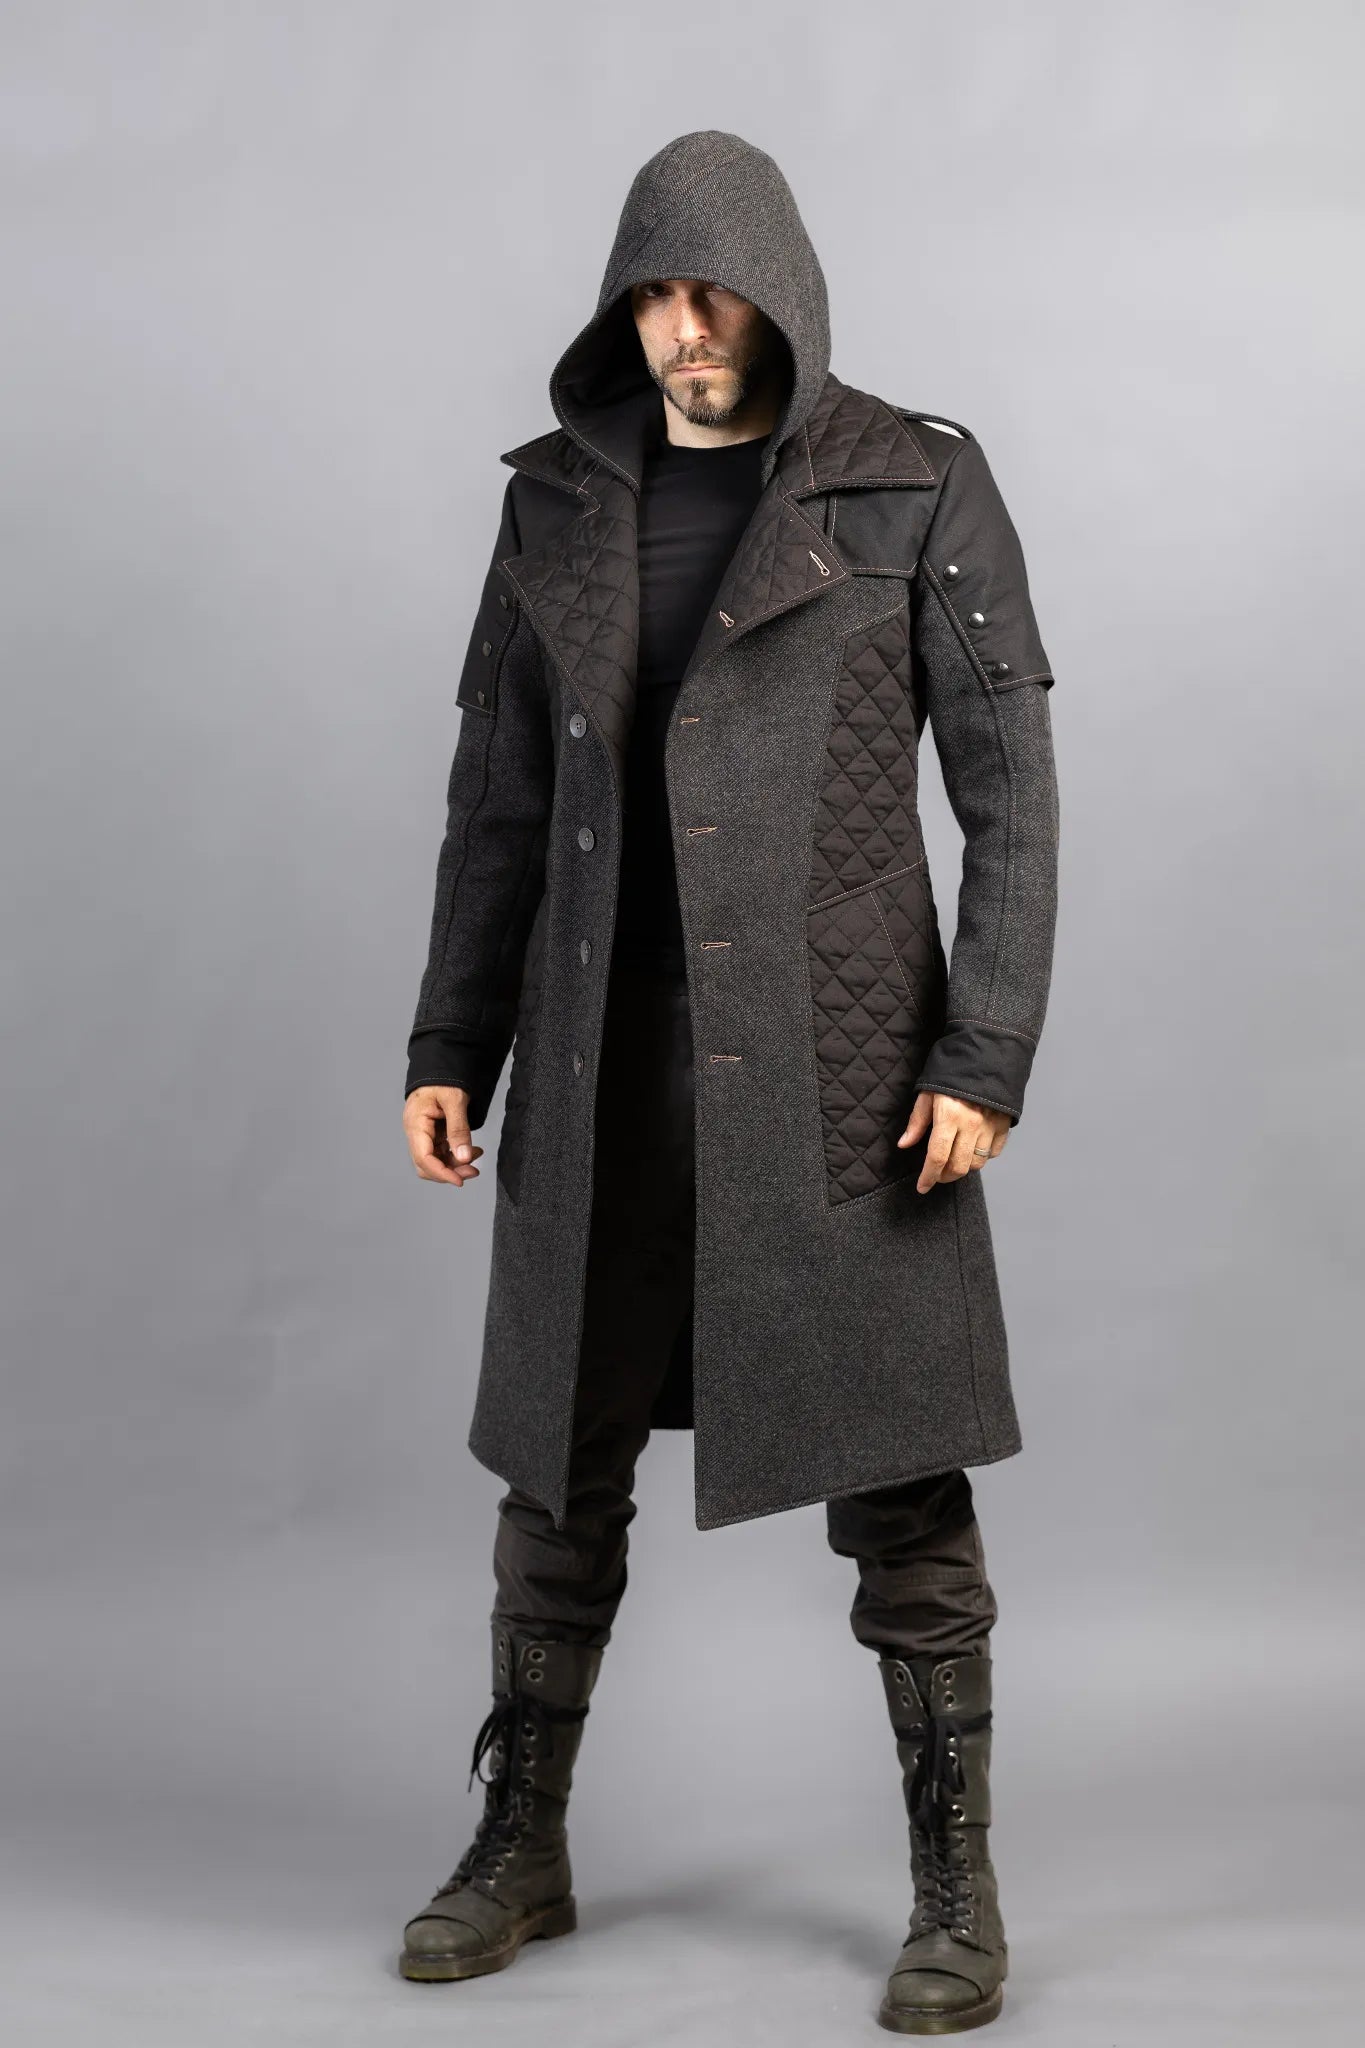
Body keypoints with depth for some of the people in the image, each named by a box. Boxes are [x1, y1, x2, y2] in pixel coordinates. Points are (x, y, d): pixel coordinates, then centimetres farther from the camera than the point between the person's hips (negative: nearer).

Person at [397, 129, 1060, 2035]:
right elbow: (502, 794, 10)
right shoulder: (562, 498, 7)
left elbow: (1011, 788, -5)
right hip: (608, 1049, 4)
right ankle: (522, 1848, 27)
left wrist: (988, 1058, -13)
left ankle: (956, 1890, 15)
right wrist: (450, 1049, 5)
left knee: (896, 1465, -1)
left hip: (838, 1041, -3)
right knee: (562, 1451, 10)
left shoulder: (922, 487, -4)